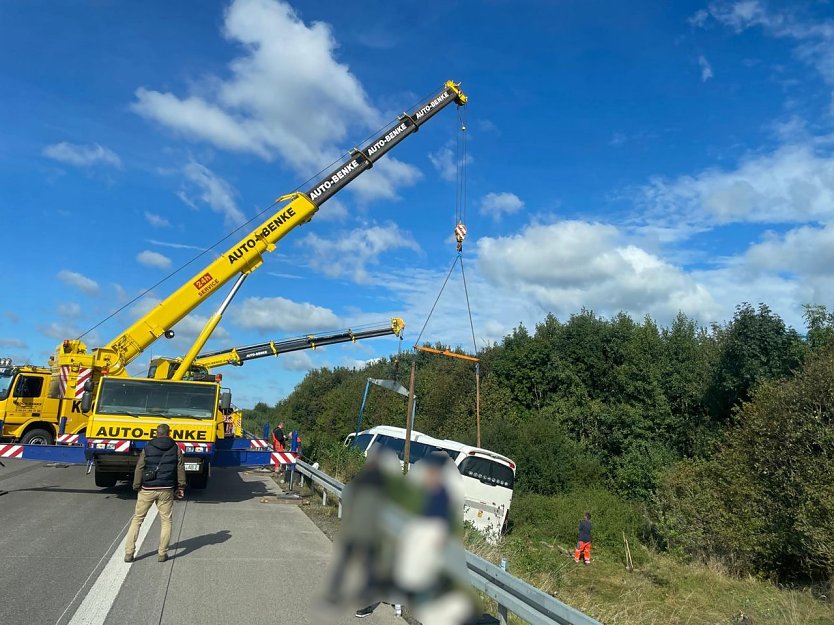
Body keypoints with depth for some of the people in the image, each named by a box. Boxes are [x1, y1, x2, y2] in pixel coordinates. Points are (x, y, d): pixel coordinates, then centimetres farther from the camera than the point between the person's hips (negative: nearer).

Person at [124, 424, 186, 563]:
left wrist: (137, 487, 9)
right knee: (166, 521, 9)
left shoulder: (147, 448, -1)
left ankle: (128, 553, 10)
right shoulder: (176, 449, 1)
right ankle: (162, 554, 8)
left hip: (147, 490, 0)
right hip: (166, 490, 0)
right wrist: (181, 486, 11)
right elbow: (180, 468, 3)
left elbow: (139, 469, -1)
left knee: (137, 519, 12)